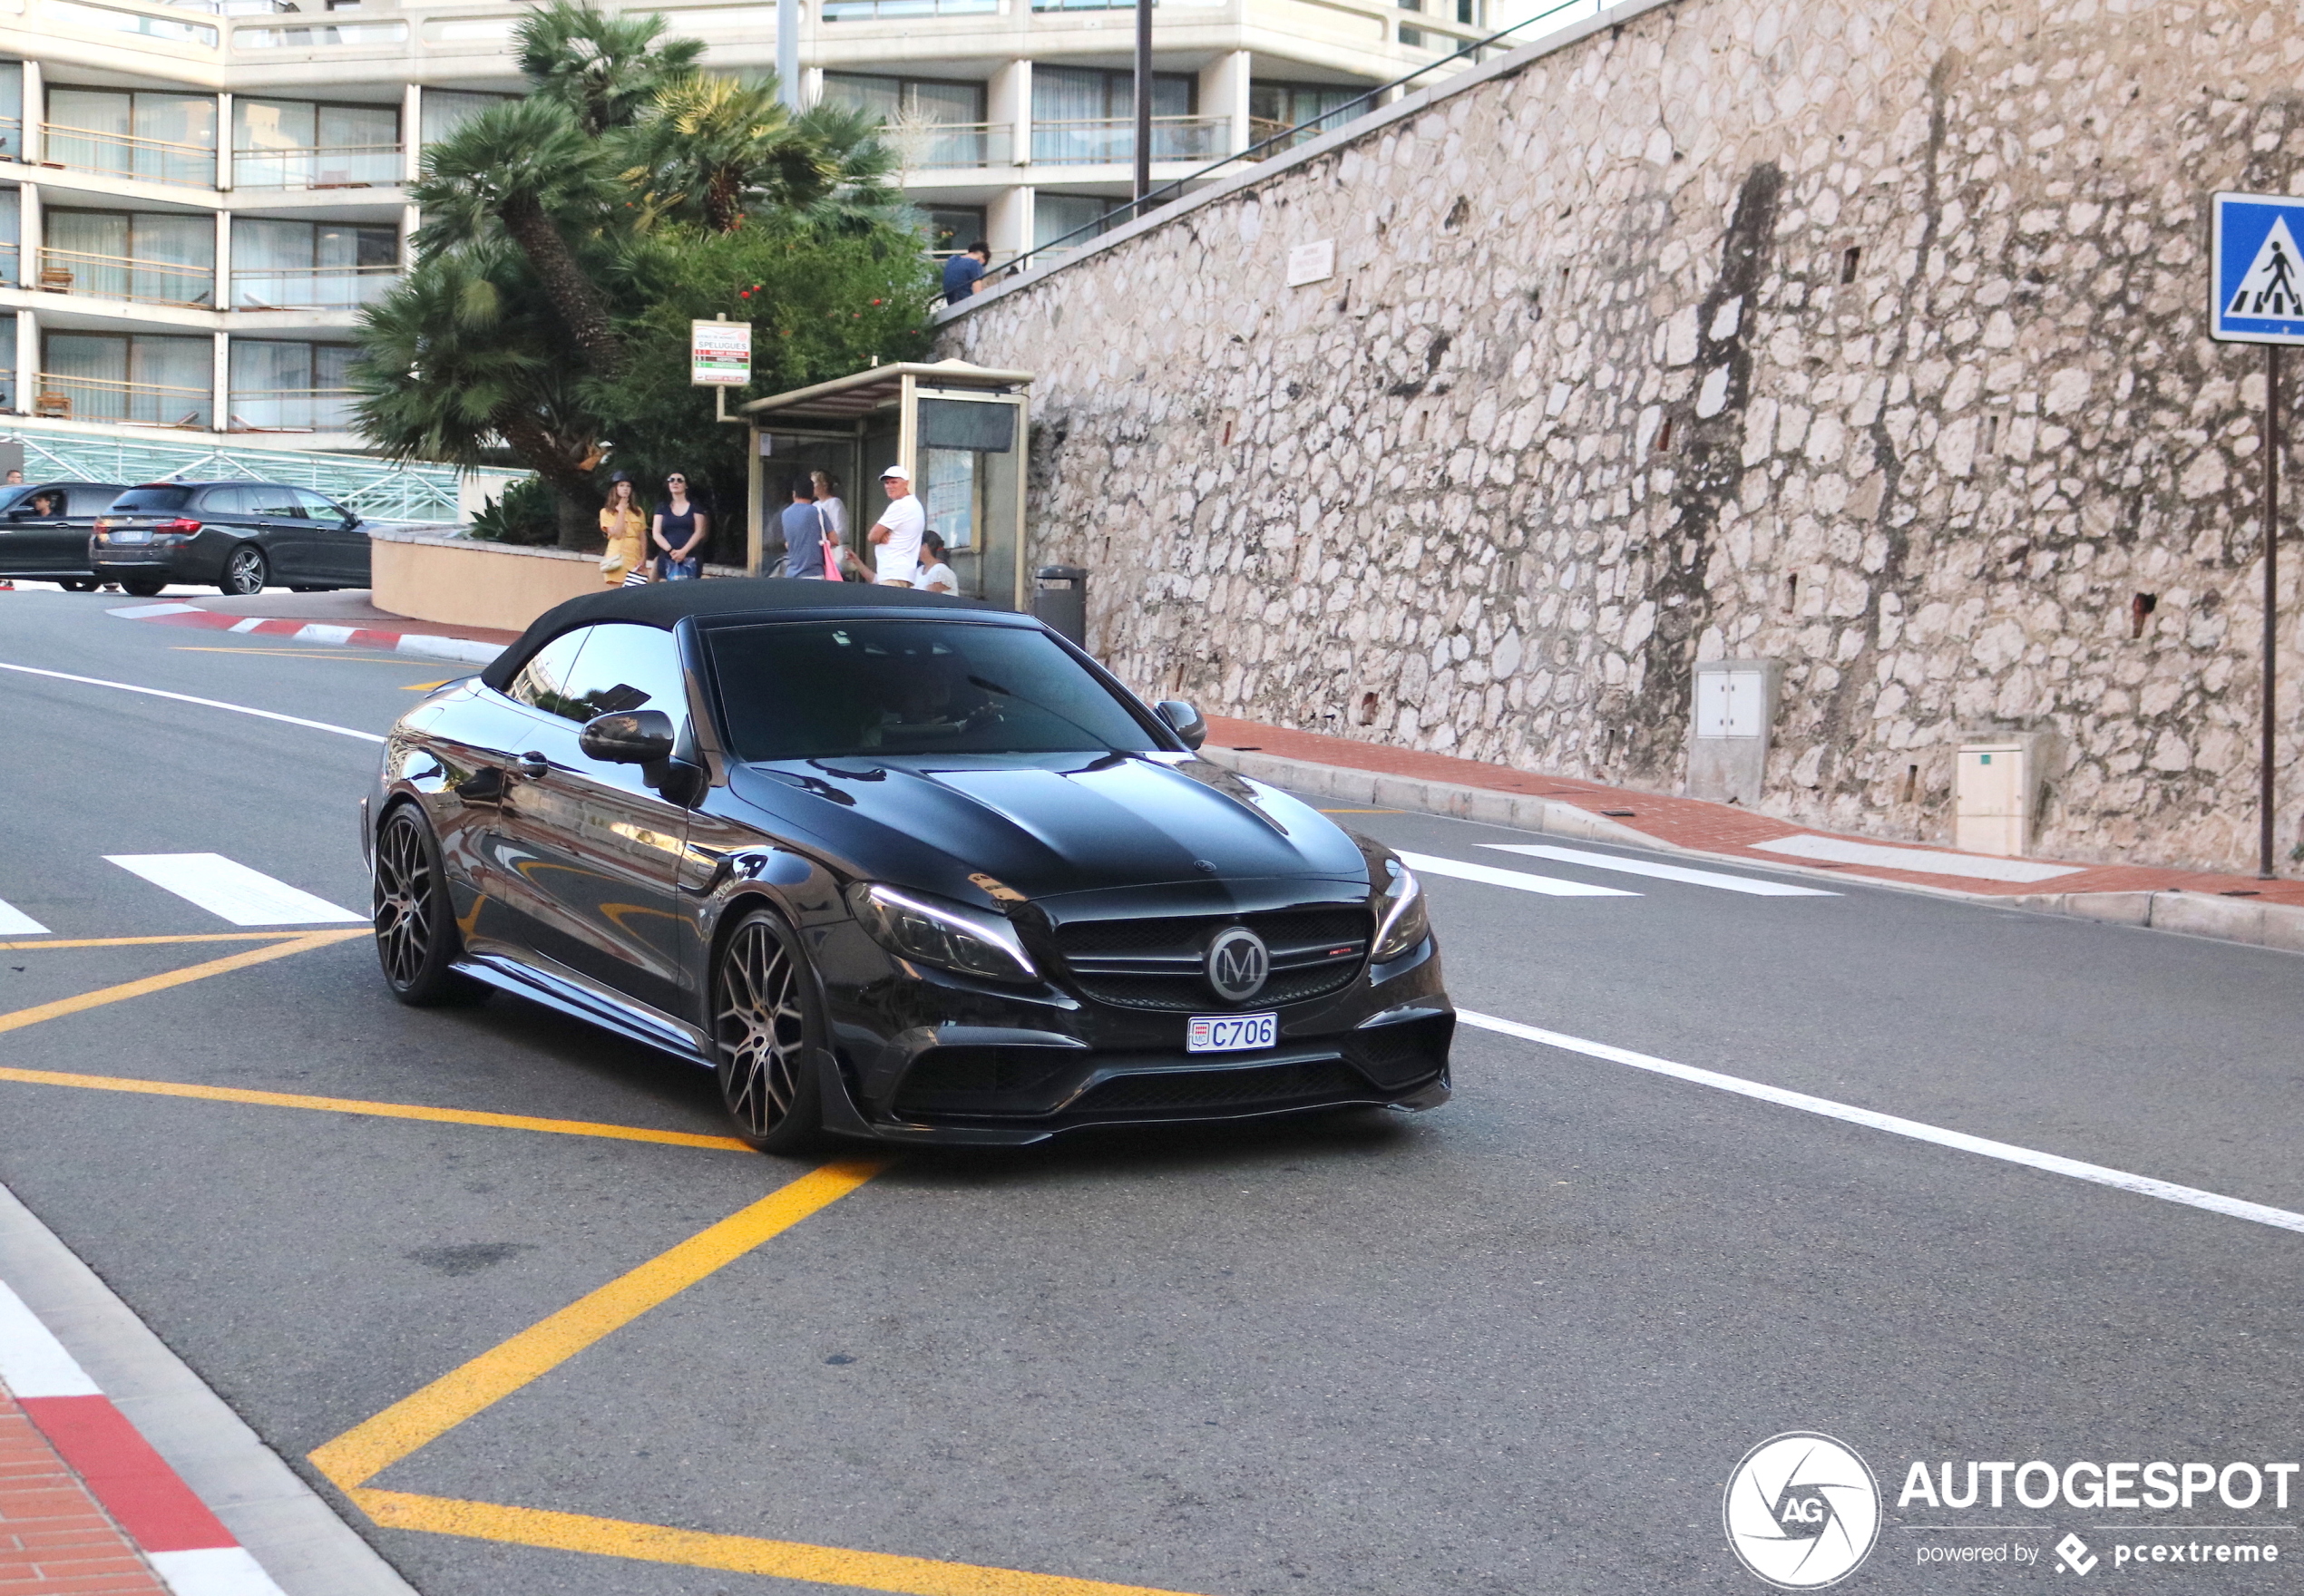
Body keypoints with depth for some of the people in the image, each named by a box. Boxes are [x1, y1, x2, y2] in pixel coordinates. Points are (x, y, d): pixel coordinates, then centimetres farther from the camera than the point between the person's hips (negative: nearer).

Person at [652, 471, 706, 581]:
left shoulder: (695, 507, 10)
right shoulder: (662, 508, 16)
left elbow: (699, 532, 1)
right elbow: (656, 533, 7)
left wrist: (683, 551, -13)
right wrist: (671, 550, -10)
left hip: (690, 560, -2)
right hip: (667, 559, 2)